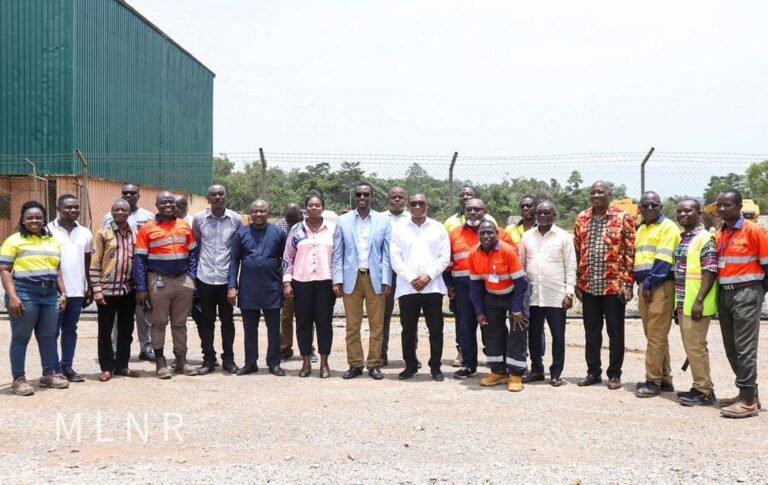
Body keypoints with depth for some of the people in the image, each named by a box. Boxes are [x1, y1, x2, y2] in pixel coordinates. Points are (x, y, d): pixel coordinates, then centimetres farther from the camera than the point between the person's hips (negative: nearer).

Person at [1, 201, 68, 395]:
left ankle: (49, 374, 19)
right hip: (24, 294, -5)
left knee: (48, 336, 9)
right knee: (21, 337, 0)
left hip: (50, 294, 5)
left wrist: (63, 293, 11)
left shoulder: (53, 241, 17)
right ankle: (18, 379, 5)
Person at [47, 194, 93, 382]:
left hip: (77, 290, 4)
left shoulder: (85, 233, 9)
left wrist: (90, 287, 12)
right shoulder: (48, 231, -5)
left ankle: (67, 367, 17)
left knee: (70, 330, 11)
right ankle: (55, 368, 9)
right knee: (53, 331, 3)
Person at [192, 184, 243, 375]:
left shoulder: (236, 219, -1)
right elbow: (194, 245, 10)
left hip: (227, 277, 0)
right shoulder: (198, 219, 0)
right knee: (205, 320, 6)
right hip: (205, 277, 0)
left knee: (227, 319, 8)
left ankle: (228, 358, 18)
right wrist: (193, 270, 8)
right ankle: (208, 359, 16)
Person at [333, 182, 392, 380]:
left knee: (377, 325, 2)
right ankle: (355, 364, 15)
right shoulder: (343, 221, 6)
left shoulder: (383, 221, 4)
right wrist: (337, 280, -2)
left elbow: (387, 254, 2)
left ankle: (374, 364, 12)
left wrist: (386, 281, -5)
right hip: (351, 279, 1)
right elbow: (337, 253, 5)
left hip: (375, 279, -1)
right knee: (352, 325, 5)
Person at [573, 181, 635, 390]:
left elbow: (630, 252, -4)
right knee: (591, 331, 11)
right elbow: (576, 252, 10)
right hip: (588, 285, 4)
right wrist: (577, 282, 5)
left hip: (614, 285, -3)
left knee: (615, 332, 6)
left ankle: (614, 374, 16)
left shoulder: (623, 218, -3)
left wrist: (628, 282, -9)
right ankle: (593, 371, 22)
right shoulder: (581, 218, 8)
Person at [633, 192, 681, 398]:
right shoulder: (640, 230, 20)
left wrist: (650, 284, -16)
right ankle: (664, 379, 20)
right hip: (644, 286, 8)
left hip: (660, 286, -8)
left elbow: (663, 260, -14)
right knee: (654, 335, 12)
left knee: (656, 336, -6)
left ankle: (653, 381, -1)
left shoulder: (668, 227, -5)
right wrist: (640, 284, 11)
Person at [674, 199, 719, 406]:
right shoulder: (681, 238, 15)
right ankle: (700, 387, 21)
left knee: (696, 346, -6)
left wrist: (699, 301, -22)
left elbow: (710, 272, -17)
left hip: (695, 303, -9)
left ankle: (704, 391, 3)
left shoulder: (705, 238, -11)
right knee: (691, 346, 13)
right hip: (683, 302, 9)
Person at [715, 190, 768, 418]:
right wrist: (719, 291, 9)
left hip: (746, 293, -7)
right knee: (731, 348, 11)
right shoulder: (718, 234, 10)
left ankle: (748, 401, -1)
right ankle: (748, 392, 22)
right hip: (724, 294, 7)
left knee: (744, 348, -7)